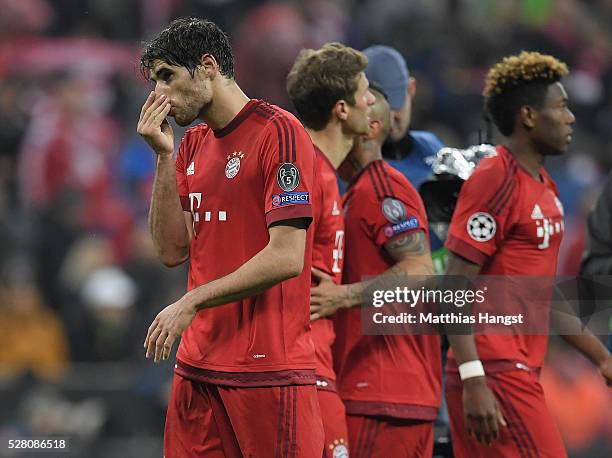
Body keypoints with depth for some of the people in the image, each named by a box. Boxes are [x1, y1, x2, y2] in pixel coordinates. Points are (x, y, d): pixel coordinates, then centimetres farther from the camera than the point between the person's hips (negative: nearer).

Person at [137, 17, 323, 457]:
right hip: (199, 366, 7)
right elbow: (173, 250, 8)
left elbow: (286, 257, -16)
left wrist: (192, 303, -14)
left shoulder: (278, 132, -9)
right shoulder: (192, 145, 16)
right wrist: (164, 156, 1)